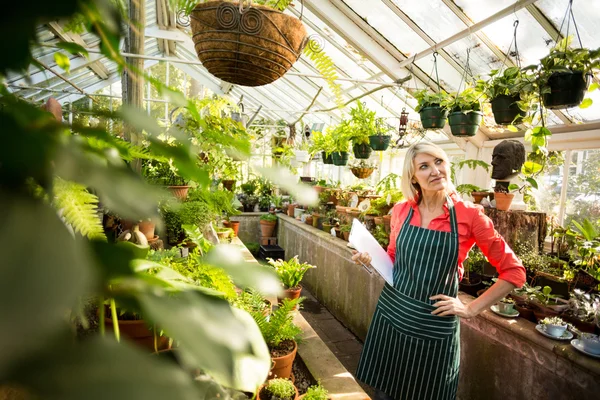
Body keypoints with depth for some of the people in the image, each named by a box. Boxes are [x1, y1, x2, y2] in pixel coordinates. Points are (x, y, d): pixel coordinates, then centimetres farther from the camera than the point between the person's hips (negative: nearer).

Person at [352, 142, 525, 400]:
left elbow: (514, 272, -5)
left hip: (435, 324, -2)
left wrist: (471, 309, -9)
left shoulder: (469, 215, -12)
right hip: (391, 313, 3)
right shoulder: (401, 211, -3)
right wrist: (371, 259, -8)